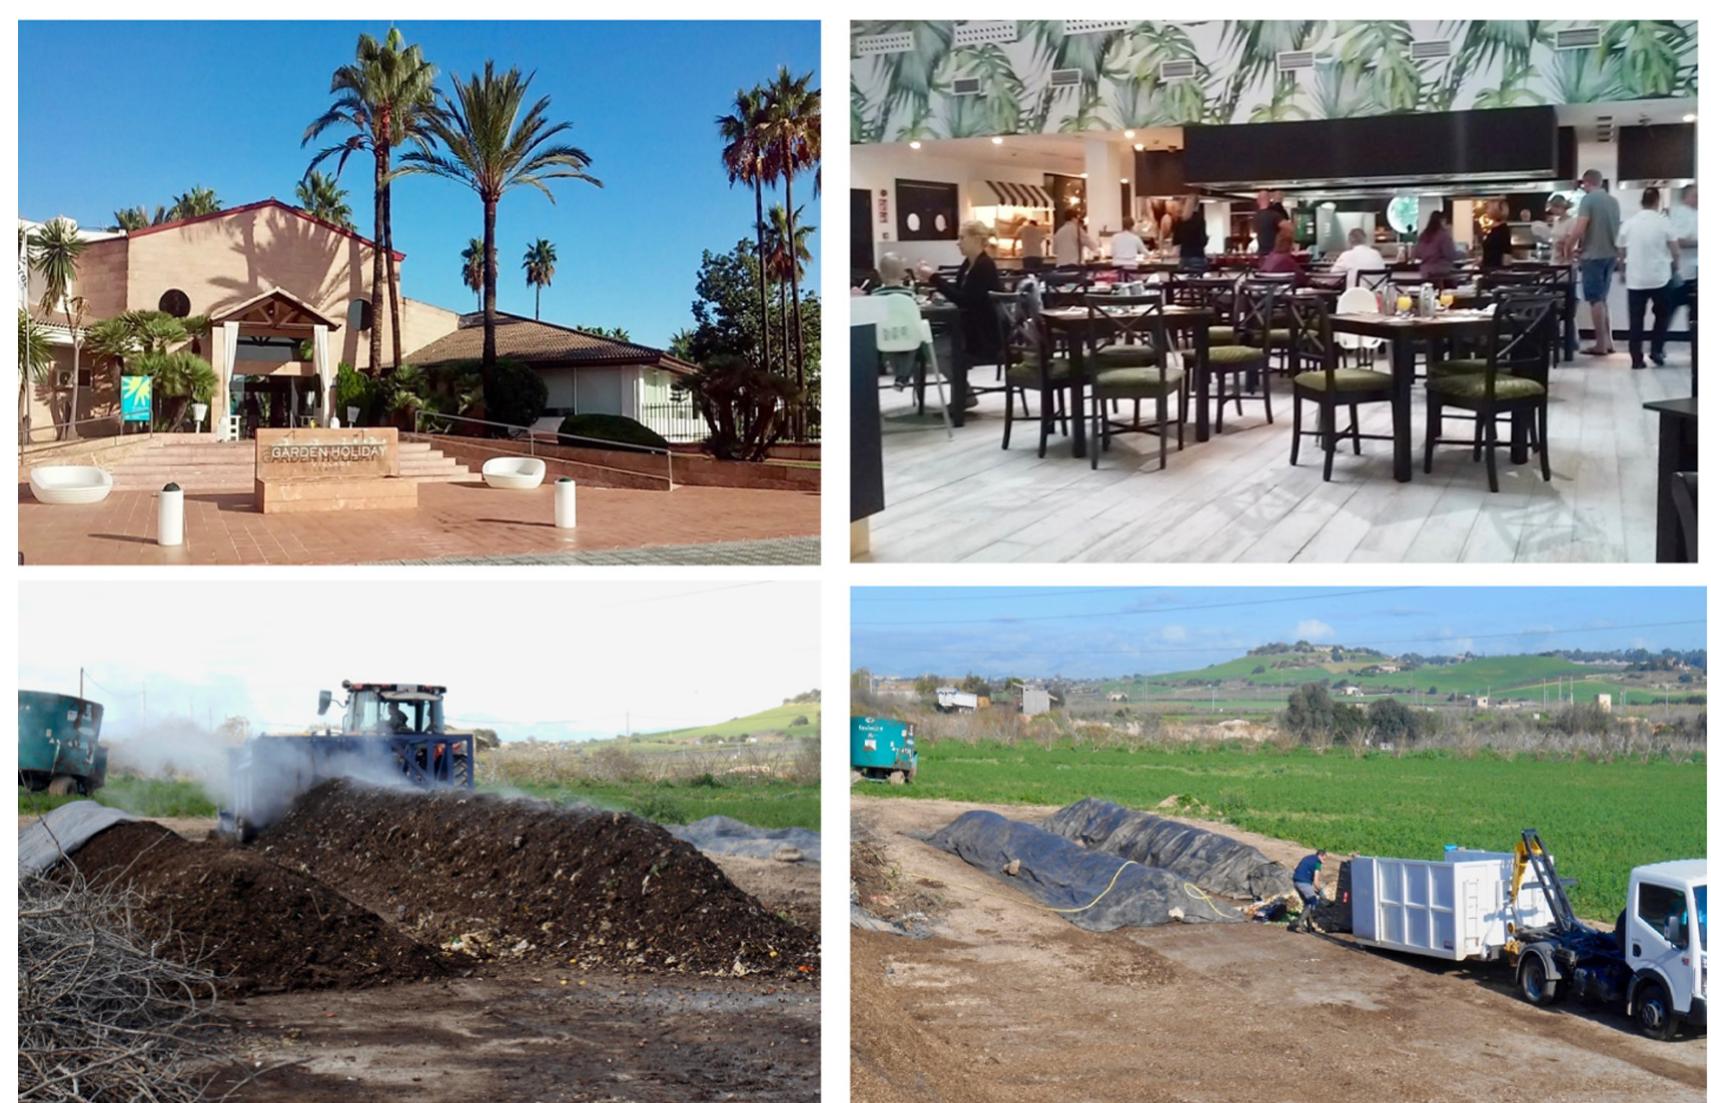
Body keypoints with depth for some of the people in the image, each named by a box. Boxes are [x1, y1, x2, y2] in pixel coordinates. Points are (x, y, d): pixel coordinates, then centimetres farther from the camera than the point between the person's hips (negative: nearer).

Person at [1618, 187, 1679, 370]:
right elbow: (1675, 250, -1)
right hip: (1659, 277, -1)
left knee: (1636, 319, 3)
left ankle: (1636, 359, 0)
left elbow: (1620, 253, 7)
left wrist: (1624, 272, 25)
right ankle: (1656, 351, 9)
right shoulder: (1663, 222, -6)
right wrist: (1674, 268, 19)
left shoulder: (1628, 224, 1)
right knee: (1661, 314, 17)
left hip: (1635, 279, 1)